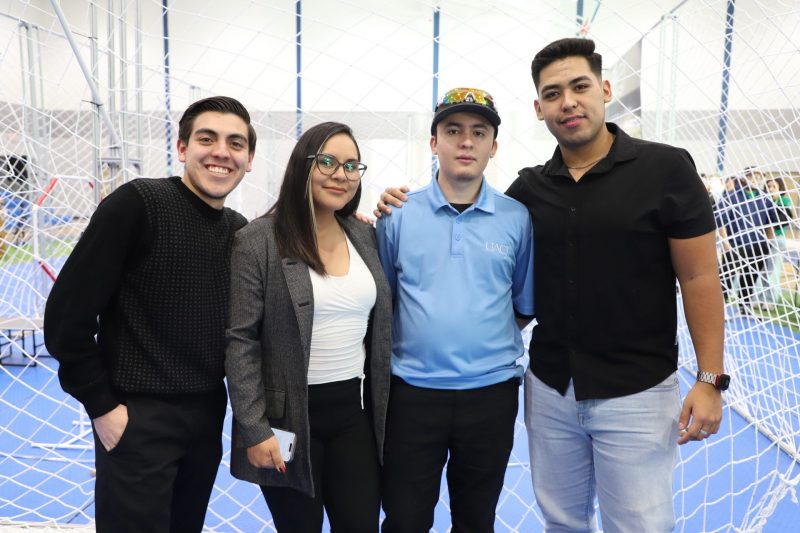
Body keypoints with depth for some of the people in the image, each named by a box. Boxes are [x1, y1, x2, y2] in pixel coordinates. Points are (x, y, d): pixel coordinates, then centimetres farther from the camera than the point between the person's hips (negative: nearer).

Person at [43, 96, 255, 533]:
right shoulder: (138, 203, -13)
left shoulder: (240, 229, 4)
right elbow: (66, 313, -13)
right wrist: (102, 406, -11)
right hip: (139, 417, -6)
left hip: (209, 414, 6)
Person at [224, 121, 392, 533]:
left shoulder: (365, 237, 5)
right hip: (288, 418, -4)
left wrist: (383, 409, 10)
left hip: (354, 412, 5)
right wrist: (253, 429, -14)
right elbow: (240, 342, -11)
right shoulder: (258, 241, -11)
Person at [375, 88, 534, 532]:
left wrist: (486, 335, 1)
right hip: (412, 390, 0)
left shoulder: (517, 218, -1)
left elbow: (526, 306, 8)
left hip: (491, 390, 1)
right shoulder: (398, 215, -2)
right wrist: (422, 333, -1)